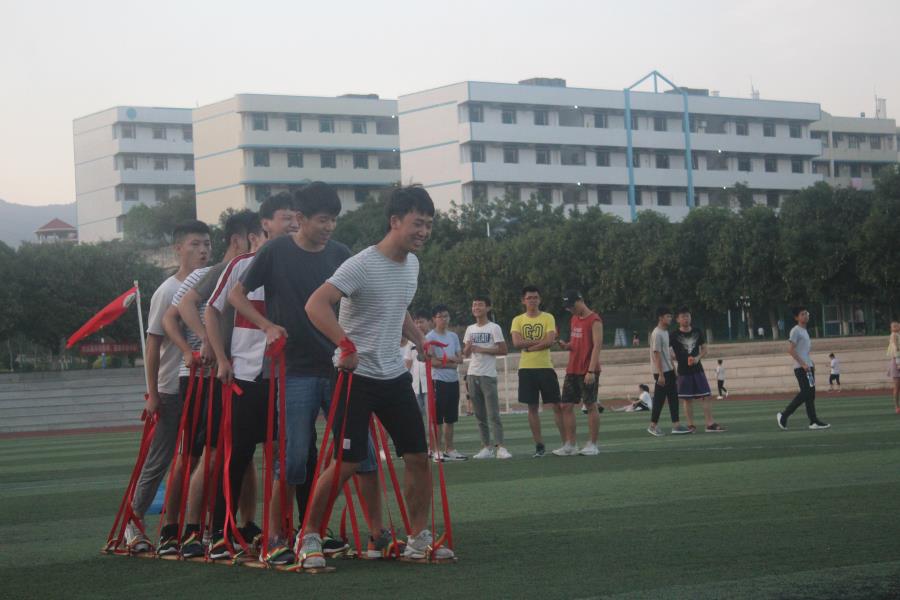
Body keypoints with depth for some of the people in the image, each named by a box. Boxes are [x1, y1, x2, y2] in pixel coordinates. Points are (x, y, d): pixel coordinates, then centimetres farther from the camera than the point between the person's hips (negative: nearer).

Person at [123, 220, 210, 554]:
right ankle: (133, 522, 13)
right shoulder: (168, 291, -8)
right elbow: (153, 343, -8)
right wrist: (152, 394, -11)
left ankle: (172, 527, 14)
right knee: (158, 461, 0)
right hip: (172, 391, -5)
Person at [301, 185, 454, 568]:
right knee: (346, 463, -7)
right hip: (356, 377, -8)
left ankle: (419, 538, 17)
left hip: (394, 376, 8)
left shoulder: (412, 263, 9)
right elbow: (316, 305, -29)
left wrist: (421, 341, 15)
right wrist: (346, 344, -36)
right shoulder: (362, 266, -18)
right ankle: (309, 538, 7)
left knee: (418, 456, 6)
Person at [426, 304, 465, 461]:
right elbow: (432, 361, -14)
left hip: (453, 380, 6)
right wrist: (451, 363, -9)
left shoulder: (453, 336, 12)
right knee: (437, 418, -4)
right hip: (438, 380, -6)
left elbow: (460, 359, 7)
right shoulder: (430, 337, -7)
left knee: (450, 418, 10)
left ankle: (449, 449, 16)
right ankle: (437, 450, -2)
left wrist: (445, 359, -11)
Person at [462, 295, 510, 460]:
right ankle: (486, 447, 8)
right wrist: (468, 348, -6)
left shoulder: (494, 328, -2)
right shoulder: (470, 329, 14)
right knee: (480, 414, 6)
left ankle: (500, 447, -13)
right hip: (472, 375, 6)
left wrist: (482, 349, -14)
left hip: (488, 375, -6)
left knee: (493, 413, -11)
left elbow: (503, 350, -7)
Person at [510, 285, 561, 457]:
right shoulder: (518, 320, 6)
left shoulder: (548, 318, 2)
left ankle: (566, 442, 5)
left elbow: (550, 341, -12)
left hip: (545, 367, -1)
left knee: (557, 405, -1)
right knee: (532, 407, 3)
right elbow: (516, 342, -9)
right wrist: (540, 341, -12)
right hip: (526, 369, 1)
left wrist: (529, 346, -13)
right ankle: (539, 445, 9)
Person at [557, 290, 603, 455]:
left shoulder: (594, 320, -10)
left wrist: (591, 370, -22)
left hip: (588, 372, -8)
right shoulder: (573, 320, 15)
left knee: (591, 406, -2)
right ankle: (570, 445, 8)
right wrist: (566, 346, 1)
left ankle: (592, 445, 3)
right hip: (572, 370, 8)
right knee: (566, 406, 4)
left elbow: (596, 346, -16)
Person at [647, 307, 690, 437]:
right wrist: (660, 375, -22)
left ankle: (676, 426, 4)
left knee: (673, 398, 5)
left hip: (669, 371, 9)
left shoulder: (665, 332, 14)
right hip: (661, 372, -9)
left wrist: (673, 369, 19)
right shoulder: (657, 334, -16)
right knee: (659, 399, -3)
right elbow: (656, 355, -20)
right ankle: (653, 426, 6)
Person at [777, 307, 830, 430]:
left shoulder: (805, 331, 20)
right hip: (801, 368, -9)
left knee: (810, 394, 5)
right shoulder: (795, 331, -9)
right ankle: (784, 415, -7)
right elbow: (790, 350, -18)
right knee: (806, 393, -14)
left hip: (807, 366, 9)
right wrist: (803, 364, -21)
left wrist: (811, 364, 16)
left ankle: (814, 421, 4)